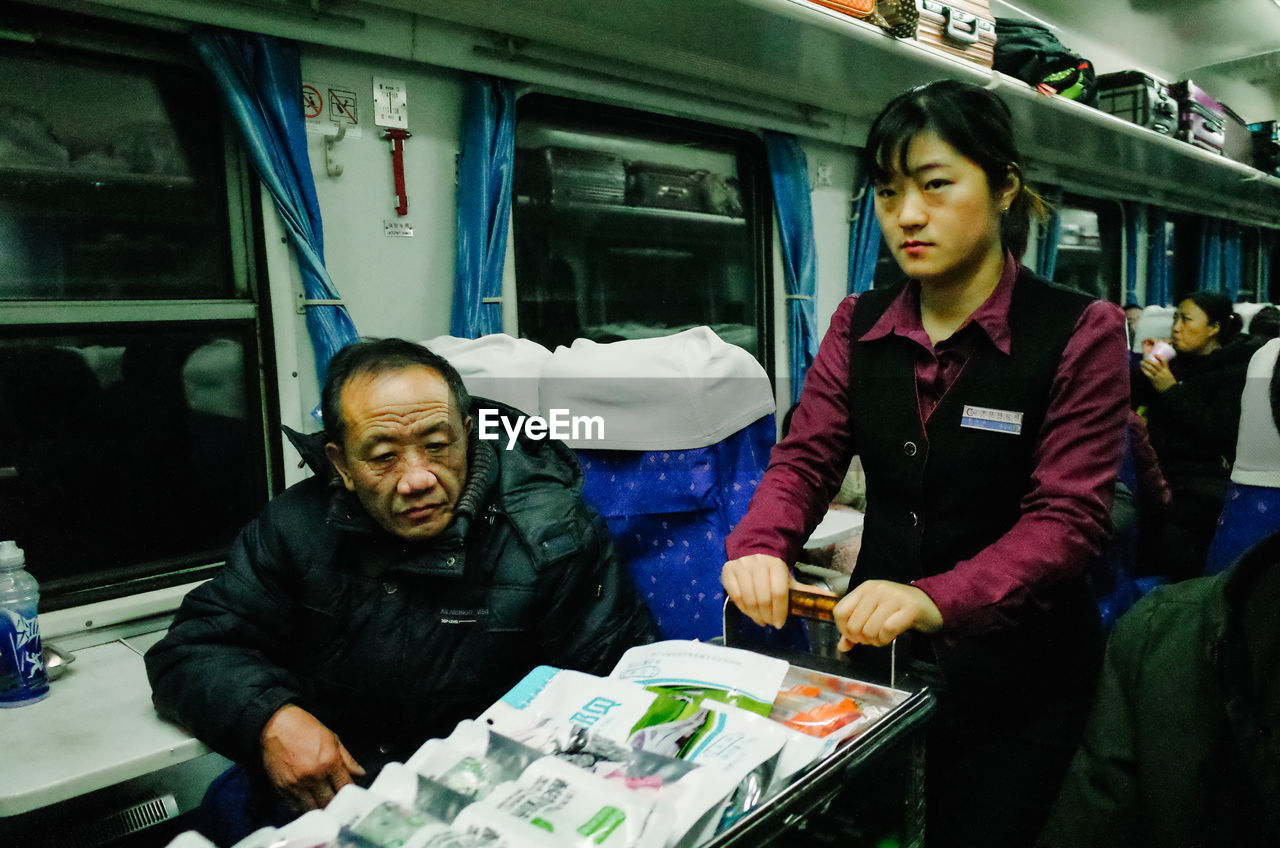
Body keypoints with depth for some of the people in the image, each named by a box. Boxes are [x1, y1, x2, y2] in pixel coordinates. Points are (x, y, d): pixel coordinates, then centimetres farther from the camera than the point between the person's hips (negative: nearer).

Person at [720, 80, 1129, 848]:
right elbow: (806, 458, -3)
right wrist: (760, 547, -25)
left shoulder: (1079, 334, -12)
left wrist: (936, 600, -35)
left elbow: (1069, 518, -18)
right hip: (877, 651, 4)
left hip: (1015, 670, -3)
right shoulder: (861, 325, 1)